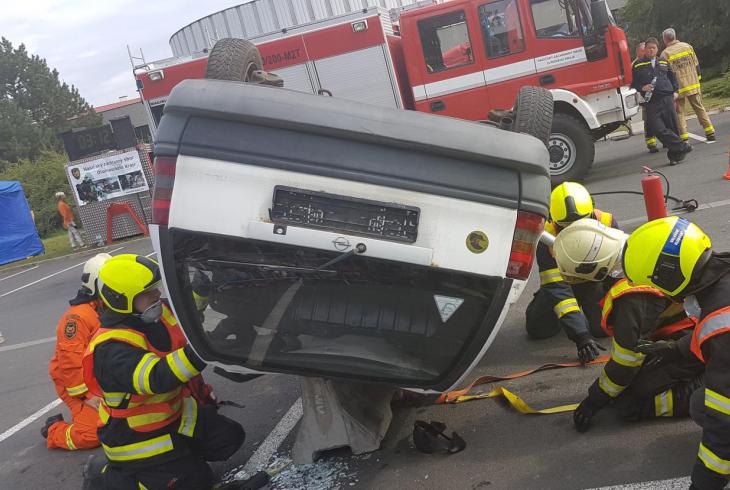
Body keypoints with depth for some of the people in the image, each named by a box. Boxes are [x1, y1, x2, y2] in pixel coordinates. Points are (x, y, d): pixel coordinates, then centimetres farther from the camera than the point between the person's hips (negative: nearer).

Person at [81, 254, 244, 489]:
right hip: (135, 436, -8)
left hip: (173, 414, 8)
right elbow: (157, 378, -47)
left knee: (231, 436, 4)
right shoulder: (111, 350, -32)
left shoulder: (158, 314, -8)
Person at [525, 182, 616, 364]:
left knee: (603, 327, -21)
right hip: (562, 280, 0)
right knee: (537, 329, -9)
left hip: (596, 281, 0)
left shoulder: (606, 223, -29)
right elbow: (557, 287, -36)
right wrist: (580, 335, -42)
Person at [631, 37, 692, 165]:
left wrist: (675, 91, 16)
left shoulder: (664, 62, 17)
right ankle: (683, 146, -8)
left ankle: (675, 154, 10)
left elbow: (672, 77, 28)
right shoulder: (638, 66, 6)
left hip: (668, 99, 3)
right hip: (651, 103, -3)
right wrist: (642, 88, -11)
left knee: (672, 127, 0)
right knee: (658, 129, -17)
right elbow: (633, 84, 7)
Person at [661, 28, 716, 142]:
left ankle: (684, 137, -2)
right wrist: (698, 79, 17)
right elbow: (696, 65, 8)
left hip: (678, 87, -4)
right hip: (693, 84, 4)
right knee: (699, 108, 13)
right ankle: (710, 132, 10)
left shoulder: (665, 54, -9)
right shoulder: (687, 46, 5)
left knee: (679, 112, 4)